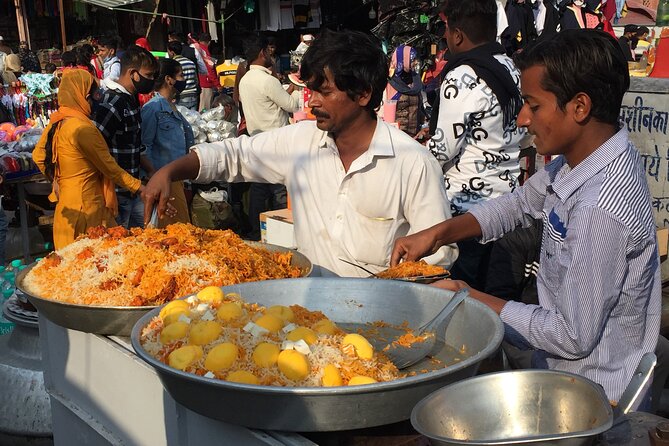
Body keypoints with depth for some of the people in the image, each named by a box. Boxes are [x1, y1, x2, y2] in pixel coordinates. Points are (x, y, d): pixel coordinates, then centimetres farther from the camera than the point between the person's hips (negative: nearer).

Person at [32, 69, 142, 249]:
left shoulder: (56, 121, 5)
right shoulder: (82, 127, -20)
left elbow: (38, 155, 16)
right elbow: (109, 167, -14)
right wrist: (138, 187, -5)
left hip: (65, 202, 9)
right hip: (86, 205, -9)